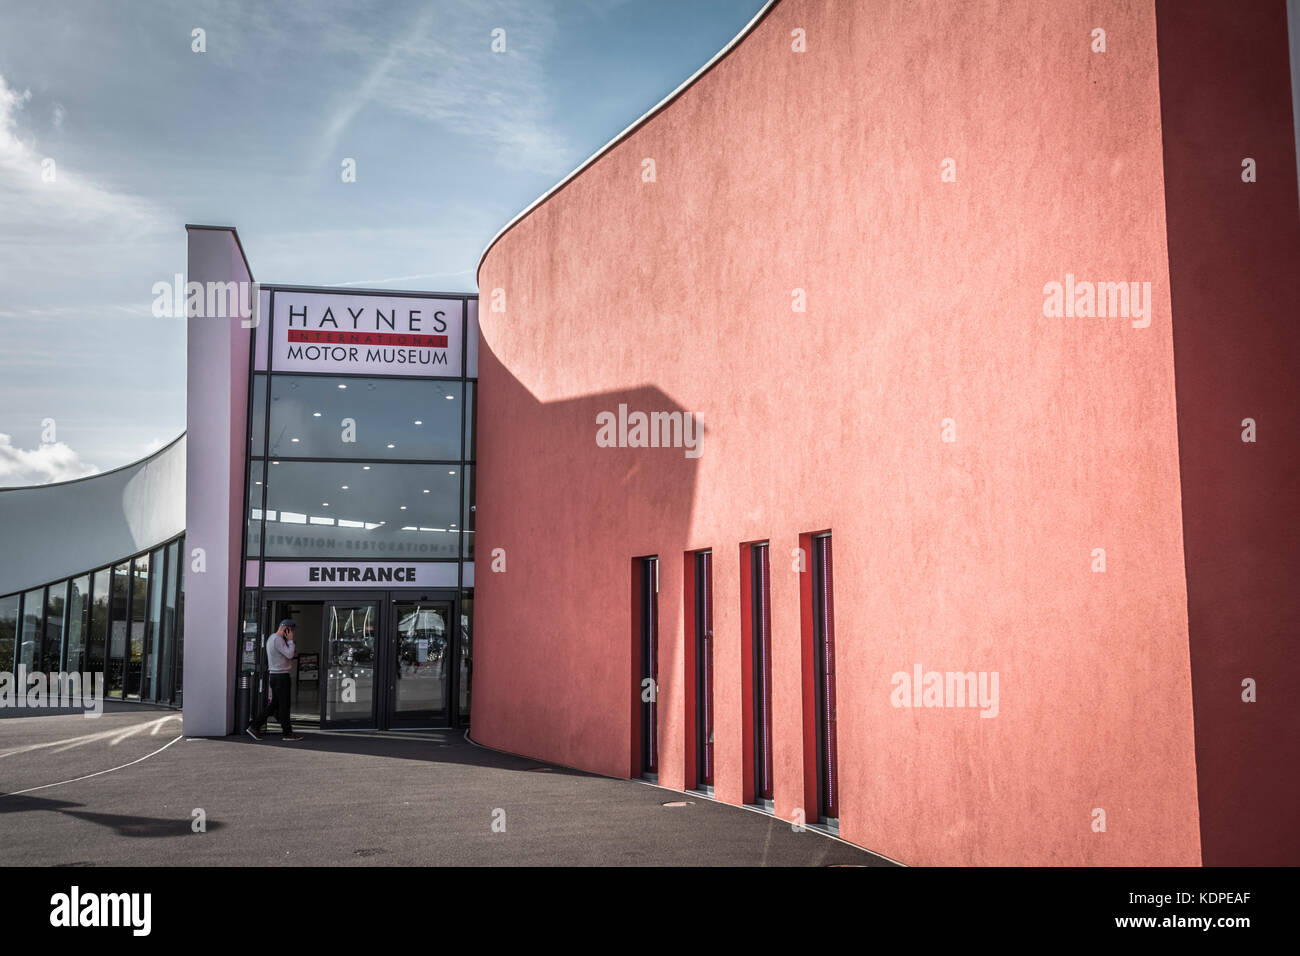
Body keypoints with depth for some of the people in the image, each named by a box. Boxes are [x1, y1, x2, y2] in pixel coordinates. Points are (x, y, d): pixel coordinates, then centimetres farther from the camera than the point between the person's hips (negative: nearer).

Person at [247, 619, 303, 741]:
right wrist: (290, 640, -11)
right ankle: (287, 732, 3)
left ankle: (254, 726, 11)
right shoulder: (278, 639, -16)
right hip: (281, 675, -10)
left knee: (274, 703, 12)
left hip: (274, 675, 10)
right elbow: (289, 654, -20)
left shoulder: (271, 638, 17)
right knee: (284, 704, -3)